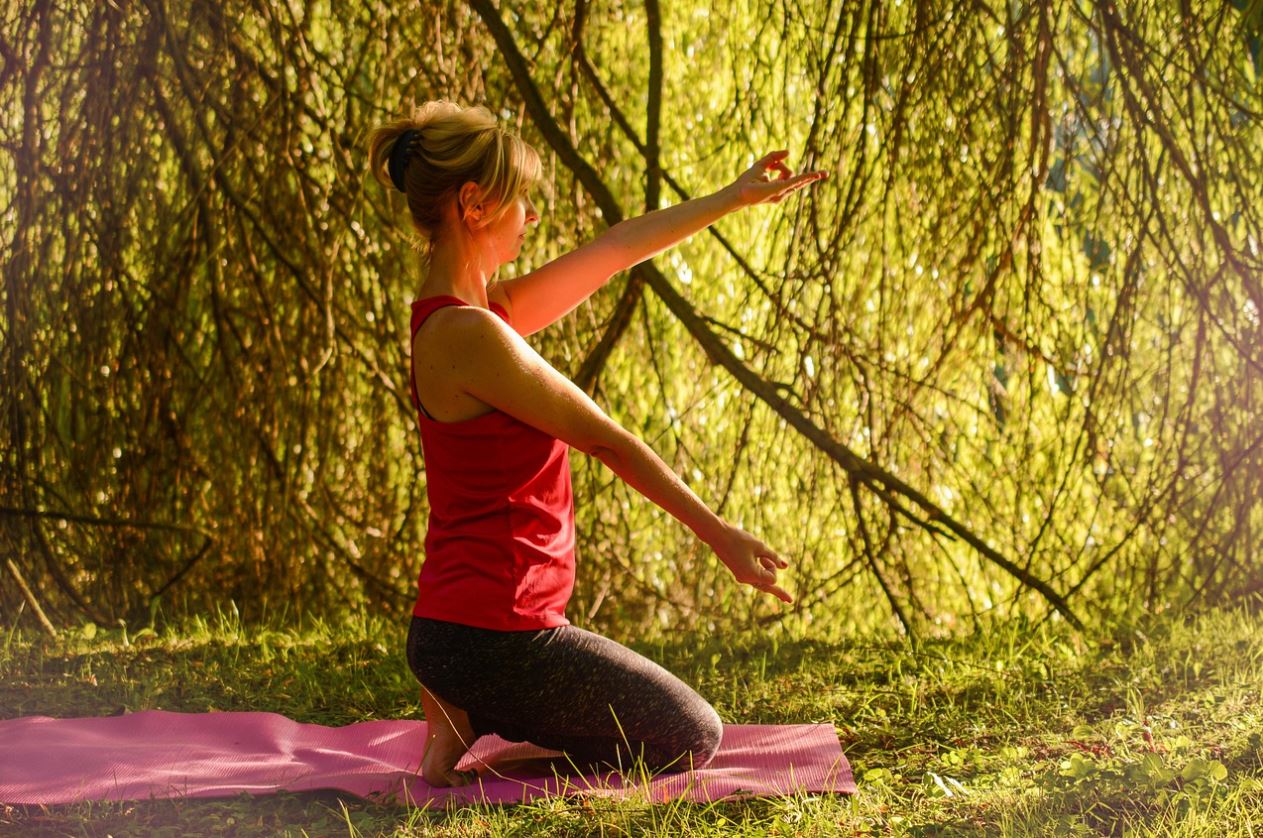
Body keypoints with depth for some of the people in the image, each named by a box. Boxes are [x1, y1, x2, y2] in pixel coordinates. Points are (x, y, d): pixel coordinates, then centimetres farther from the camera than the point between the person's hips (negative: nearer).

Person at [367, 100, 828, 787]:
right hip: (494, 635, -10)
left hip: (459, 625, 10)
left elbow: (614, 250, 15)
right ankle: (469, 725, 1)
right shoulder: (468, 333, -21)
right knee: (693, 739, 10)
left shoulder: (482, 312, 7)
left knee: (677, 724, 28)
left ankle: (466, 714, 14)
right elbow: (608, 441, -14)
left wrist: (734, 198, 21)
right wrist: (721, 536, -6)